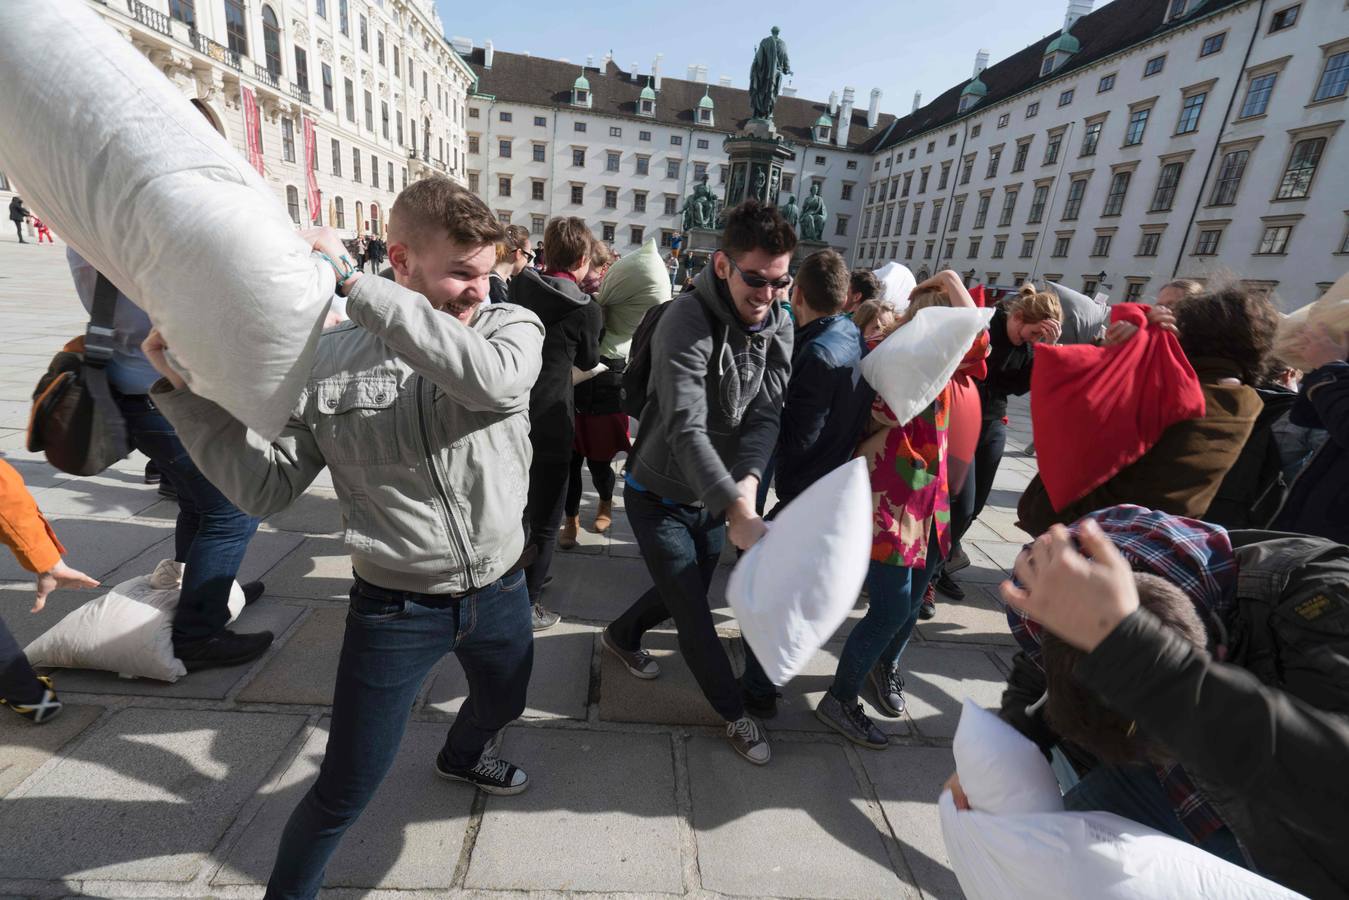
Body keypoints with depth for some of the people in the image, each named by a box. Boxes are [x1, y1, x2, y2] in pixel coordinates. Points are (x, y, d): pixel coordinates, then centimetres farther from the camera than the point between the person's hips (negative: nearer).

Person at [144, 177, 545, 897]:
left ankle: (461, 757, 66)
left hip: (500, 590, 3)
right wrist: (185, 386, -15)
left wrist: (352, 283, -29)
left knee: (502, 703, 30)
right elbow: (266, 487, -6)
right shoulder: (328, 360, -8)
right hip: (395, 607, -2)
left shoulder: (512, 327, -9)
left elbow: (490, 378, -34)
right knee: (342, 796, 9)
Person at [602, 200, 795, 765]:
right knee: (693, 613, 2)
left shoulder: (779, 326, -7)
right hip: (658, 497, -6)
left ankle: (621, 637, 51)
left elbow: (766, 414, -15)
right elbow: (686, 430, -37)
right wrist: (738, 512, -47)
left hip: (713, 496, 7)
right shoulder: (686, 321, -27)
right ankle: (733, 712, 28)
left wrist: (747, 484, -33)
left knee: (688, 593, 23)